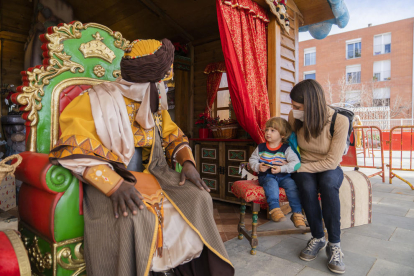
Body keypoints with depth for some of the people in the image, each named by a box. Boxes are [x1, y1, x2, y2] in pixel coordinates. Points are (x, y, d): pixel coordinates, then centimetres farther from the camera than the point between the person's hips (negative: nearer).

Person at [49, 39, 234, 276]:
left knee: (198, 198, -12)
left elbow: (174, 138, 14)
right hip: (109, 181, -5)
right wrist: (114, 184, -30)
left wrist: (188, 163, -6)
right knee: (129, 218, -35)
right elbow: (73, 151, -17)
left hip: (152, 174, 6)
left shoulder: (156, 105, 9)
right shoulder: (100, 100, -11)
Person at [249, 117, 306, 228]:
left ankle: (297, 214, -19)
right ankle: (274, 209, -35)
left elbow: (296, 163, -8)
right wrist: (258, 167, -9)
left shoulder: (286, 149, 0)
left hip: (283, 176, 0)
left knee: (292, 184, -26)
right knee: (271, 184, -32)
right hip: (266, 176, 0)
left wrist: (281, 168, -20)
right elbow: (252, 160, 13)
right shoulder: (260, 148, 8)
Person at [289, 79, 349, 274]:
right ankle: (318, 238, -11)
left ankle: (334, 245, -22)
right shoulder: (295, 117, -12)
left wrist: (297, 168, -24)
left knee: (328, 183, -37)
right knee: (307, 187, -33)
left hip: (329, 169, -2)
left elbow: (331, 162, -21)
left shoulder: (339, 121, -22)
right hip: (304, 170, 2)